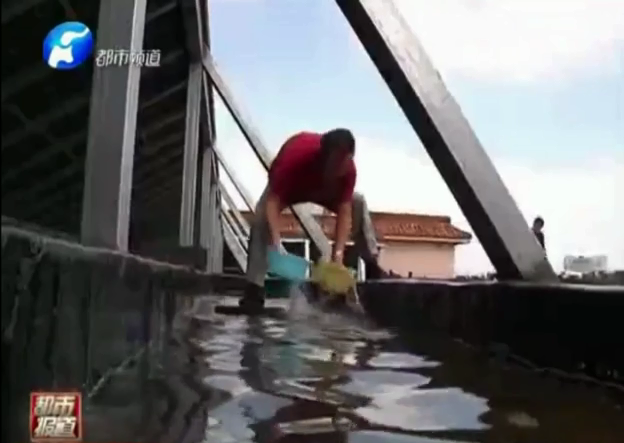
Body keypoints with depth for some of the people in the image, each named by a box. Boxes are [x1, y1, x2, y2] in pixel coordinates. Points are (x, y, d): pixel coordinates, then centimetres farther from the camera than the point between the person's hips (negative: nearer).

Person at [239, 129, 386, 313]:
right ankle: (254, 290, -30)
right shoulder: (295, 156, -45)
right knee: (262, 217, -29)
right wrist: (276, 243, -56)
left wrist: (338, 254, -41)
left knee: (358, 203, -16)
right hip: (287, 186, -3)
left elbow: (344, 212, -32)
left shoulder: (348, 168, -34)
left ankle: (372, 268, -9)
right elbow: (273, 202, -44)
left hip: (324, 187, 3)